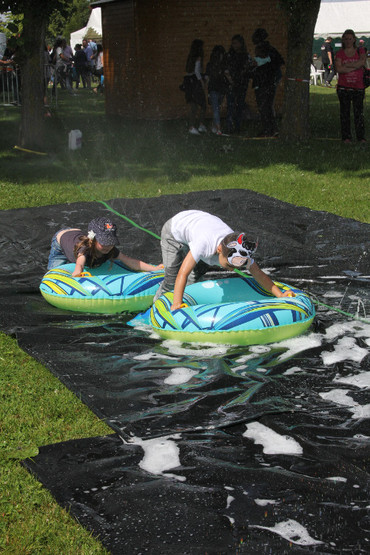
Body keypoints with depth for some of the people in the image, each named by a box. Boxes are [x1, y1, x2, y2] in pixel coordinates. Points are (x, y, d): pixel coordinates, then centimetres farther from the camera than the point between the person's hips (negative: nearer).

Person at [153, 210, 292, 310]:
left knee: (195, 278, 2)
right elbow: (182, 273, -50)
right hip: (174, 231, -5)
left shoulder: (238, 250, -32)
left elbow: (258, 274, -25)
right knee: (171, 281, -9)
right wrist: (177, 304, -57)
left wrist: (280, 295, -32)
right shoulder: (205, 243, -49)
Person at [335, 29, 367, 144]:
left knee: (359, 112, 0)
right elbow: (338, 69, -10)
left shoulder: (360, 51, 7)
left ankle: (361, 136, 5)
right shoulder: (340, 53, 5)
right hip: (343, 87, 0)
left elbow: (362, 62, -14)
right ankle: (346, 136, 9)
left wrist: (346, 65, -14)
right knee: (345, 113, 3)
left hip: (358, 87, 0)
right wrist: (355, 67, -11)